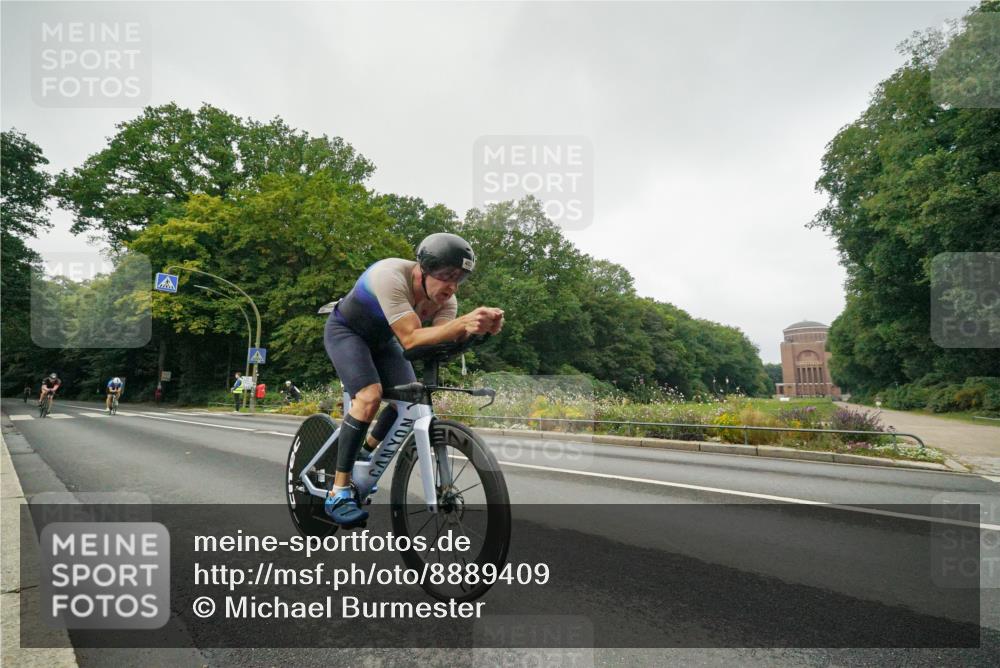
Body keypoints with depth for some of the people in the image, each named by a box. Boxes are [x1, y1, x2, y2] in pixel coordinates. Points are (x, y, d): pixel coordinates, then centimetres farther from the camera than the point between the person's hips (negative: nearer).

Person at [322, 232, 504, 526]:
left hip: (381, 339, 6)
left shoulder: (446, 299, -19)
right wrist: (463, 323, -57)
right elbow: (411, 339, -45)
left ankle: (367, 453, 21)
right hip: (346, 331, -6)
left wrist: (474, 328, -52)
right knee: (370, 396, -27)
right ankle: (338, 493, -17)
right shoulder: (391, 276, -38)